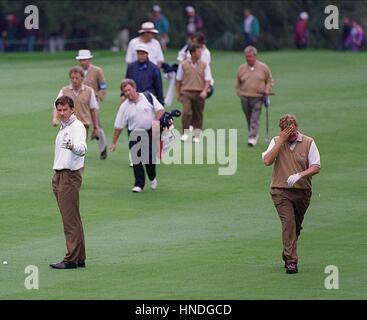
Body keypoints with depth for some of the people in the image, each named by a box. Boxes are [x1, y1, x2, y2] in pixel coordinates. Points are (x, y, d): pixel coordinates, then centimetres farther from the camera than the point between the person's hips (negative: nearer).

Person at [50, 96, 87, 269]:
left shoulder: (77, 127, -12)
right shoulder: (63, 128, 18)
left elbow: (82, 149, -30)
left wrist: (72, 146, -51)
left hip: (70, 176, -10)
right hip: (60, 175, 10)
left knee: (71, 219, -10)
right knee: (69, 219, 11)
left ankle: (72, 259, -10)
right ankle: (79, 258, 14)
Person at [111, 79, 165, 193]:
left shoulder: (148, 97, -2)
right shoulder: (124, 106, 1)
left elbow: (160, 110, -2)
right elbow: (118, 127, 4)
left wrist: (156, 124, -15)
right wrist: (114, 143, 4)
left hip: (150, 132, -1)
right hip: (135, 134, 1)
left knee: (150, 157, -5)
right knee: (136, 159, -7)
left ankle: (152, 178, 22)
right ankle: (139, 184, 1)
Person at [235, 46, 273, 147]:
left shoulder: (263, 67, 1)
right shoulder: (241, 68, 6)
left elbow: (269, 80, 12)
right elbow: (238, 84, 16)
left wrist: (267, 90, -4)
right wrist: (240, 94, 7)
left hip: (258, 98, -3)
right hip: (245, 98, 3)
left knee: (255, 119, -12)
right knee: (249, 119, 9)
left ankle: (253, 138, -18)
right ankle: (254, 135, 26)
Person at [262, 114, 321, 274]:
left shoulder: (308, 142, 1)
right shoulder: (276, 142, 3)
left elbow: (316, 167, -3)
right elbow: (267, 161, -13)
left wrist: (299, 175, -19)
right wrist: (281, 141, -13)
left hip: (302, 190, 2)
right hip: (281, 190, -2)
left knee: (296, 225, 11)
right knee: (288, 222, -16)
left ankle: (287, 255, 31)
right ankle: (291, 261, -19)